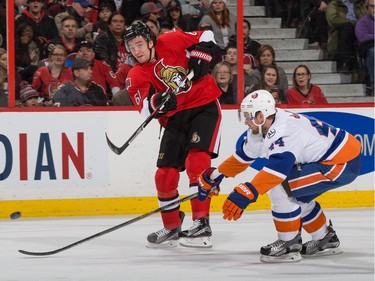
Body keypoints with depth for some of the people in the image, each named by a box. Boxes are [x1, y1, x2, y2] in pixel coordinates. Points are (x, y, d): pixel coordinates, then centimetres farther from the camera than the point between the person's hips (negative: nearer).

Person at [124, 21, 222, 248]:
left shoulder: (171, 42, -6)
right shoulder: (136, 76, 0)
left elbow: (206, 37, 7)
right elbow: (146, 110, -14)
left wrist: (199, 57, -8)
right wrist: (156, 101, -34)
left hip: (205, 106, -4)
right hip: (175, 117, 4)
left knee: (196, 161, -21)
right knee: (165, 174, 1)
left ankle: (202, 226, -24)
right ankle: (172, 228, 21)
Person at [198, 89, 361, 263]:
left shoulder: (284, 132, -27)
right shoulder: (262, 129, 4)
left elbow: (276, 168, -39)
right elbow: (243, 155, 18)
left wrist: (245, 195, -46)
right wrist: (215, 176, 26)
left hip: (343, 164, -10)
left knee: (279, 188, -15)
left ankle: (289, 246, -5)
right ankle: (326, 240, 30)